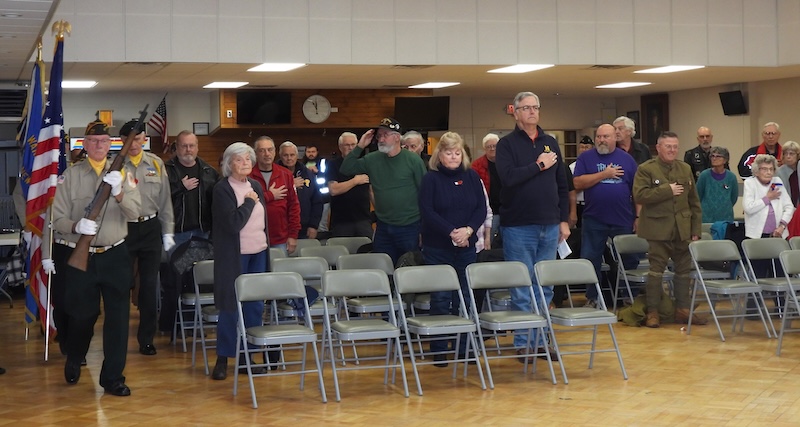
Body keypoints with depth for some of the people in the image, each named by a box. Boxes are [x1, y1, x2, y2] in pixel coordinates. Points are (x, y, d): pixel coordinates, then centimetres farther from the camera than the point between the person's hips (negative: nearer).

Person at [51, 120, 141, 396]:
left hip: (115, 256, 1)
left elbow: (134, 213, -8)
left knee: (118, 317, 0)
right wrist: (76, 226, -24)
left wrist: (118, 192, -26)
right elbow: (58, 218, -3)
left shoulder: (122, 174, 3)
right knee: (81, 316, 10)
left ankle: (113, 378, 10)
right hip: (80, 256, -1)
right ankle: (73, 361, 39)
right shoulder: (71, 175, 0)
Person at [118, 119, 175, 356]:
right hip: (123, 228, -3)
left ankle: (146, 339, 18)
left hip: (151, 228, 3)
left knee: (150, 285, 8)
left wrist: (168, 232, 7)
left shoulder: (156, 164, 6)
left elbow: (165, 200, 8)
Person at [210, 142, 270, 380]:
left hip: (258, 254, 6)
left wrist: (266, 246, 15)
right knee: (231, 307, -2)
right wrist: (249, 202, -12)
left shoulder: (255, 186, 10)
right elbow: (233, 223, -20)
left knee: (255, 307, 7)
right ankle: (223, 358, 7)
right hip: (234, 256, -6)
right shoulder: (222, 189, -9)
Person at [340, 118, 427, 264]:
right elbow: (345, 169, 5)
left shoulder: (413, 160, -6)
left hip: (410, 228, -4)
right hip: (383, 227, 4)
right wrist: (360, 146, -6)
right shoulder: (372, 159, 5)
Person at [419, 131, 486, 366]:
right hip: (437, 248, -3)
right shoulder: (431, 179, -2)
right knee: (440, 298, -2)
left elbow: (482, 208, 3)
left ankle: (464, 347, 12)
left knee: (465, 298, 4)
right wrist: (451, 232, -18)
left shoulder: (472, 177, 8)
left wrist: (468, 230, -14)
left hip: (466, 247, 3)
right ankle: (439, 350, 6)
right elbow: (427, 212, -11)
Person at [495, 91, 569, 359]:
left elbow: (562, 184, 13)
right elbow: (508, 177, -19)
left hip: (549, 226, 4)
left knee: (545, 287, 9)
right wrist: (539, 165, -12)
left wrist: (564, 220, 7)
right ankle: (522, 342, 8)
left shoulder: (551, 143, 12)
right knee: (522, 288, 1)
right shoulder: (507, 144, -2)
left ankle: (541, 339, 17)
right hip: (518, 226, -4)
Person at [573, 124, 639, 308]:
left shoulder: (626, 159, 7)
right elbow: (578, 184, -9)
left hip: (623, 220, 1)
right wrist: (604, 174, -12)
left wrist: (638, 217, 0)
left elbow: (636, 190, 5)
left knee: (629, 261, 8)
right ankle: (592, 298, 16)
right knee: (590, 261, 4)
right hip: (593, 220, 0)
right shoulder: (586, 158, 4)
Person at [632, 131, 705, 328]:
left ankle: (683, 309, 18)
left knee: (684, 270, 8)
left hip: (682, 229, 5)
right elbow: (639, 195, -18)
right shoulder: (646, 169, -4)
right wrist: (667, 190, -17)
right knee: (656, 270, -3)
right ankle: (652, 312, 4)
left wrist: (696, 229, 8)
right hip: (658, 229, -5)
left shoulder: (685, 169, 12)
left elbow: (694, 202, 14)